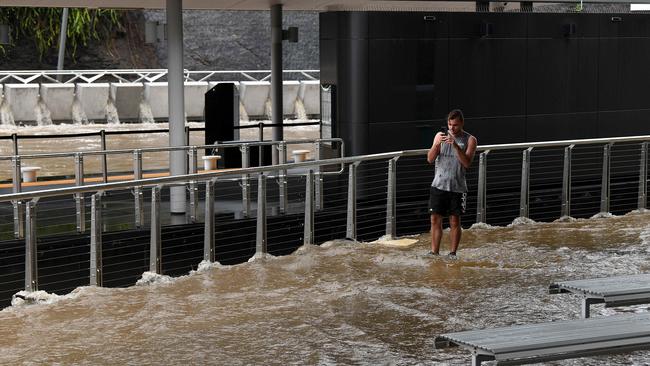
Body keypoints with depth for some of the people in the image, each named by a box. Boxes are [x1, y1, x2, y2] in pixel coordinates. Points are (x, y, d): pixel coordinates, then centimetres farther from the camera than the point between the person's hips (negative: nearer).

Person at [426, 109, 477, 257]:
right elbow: (430, 159, -2)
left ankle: (453, 253, 11)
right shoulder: (440, 135, 4)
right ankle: (434, 252, 5)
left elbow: (467, 163, -13)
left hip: (457, 187, -2)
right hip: (439, 184, 2)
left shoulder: (470, 140, -1)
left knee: (455, 221, 2)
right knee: (435, 219, 0)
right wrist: (437, 144, -19)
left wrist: (456, 146, -24)